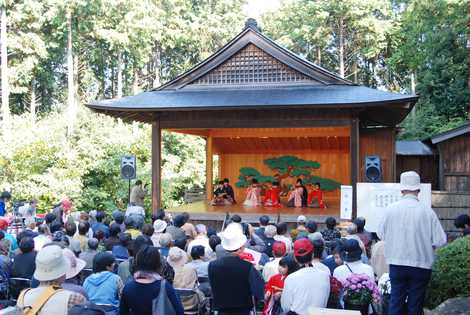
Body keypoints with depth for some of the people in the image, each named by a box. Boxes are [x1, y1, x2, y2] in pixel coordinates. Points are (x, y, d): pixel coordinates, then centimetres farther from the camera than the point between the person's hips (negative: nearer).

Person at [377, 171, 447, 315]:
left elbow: (381, 234, 4)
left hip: (396, 263, 1)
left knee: (396, 300, 11)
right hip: (421, 264, -1)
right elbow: (440, 241, -8)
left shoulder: (391, 209, -7)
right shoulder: (427, 211, -11)